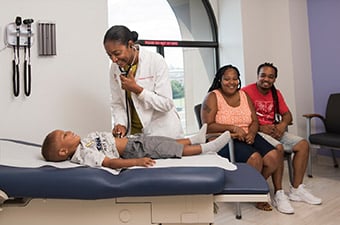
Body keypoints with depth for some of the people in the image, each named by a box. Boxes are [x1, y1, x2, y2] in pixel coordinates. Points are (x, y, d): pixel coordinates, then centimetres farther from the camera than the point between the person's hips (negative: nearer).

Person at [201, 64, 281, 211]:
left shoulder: (244, 95, 14)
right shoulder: (212, 97, -3)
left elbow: (255, 121, 11)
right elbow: (208, 126, -12)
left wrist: (252, 133, -11)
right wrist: (233, 128, -19)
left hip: (247, 137, 6)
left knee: (275, 156, -16)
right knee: (255, 158, -28)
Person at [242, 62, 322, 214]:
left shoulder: (276, 93, 14)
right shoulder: (247, 91, -10)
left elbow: (287, 115, 15)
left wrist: (283, 124, -8)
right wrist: (260, 128, -24)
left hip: (274, 131, 8)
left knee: (303, 144, -5)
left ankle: (296, 190, 1)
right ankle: (278, 194, -18)